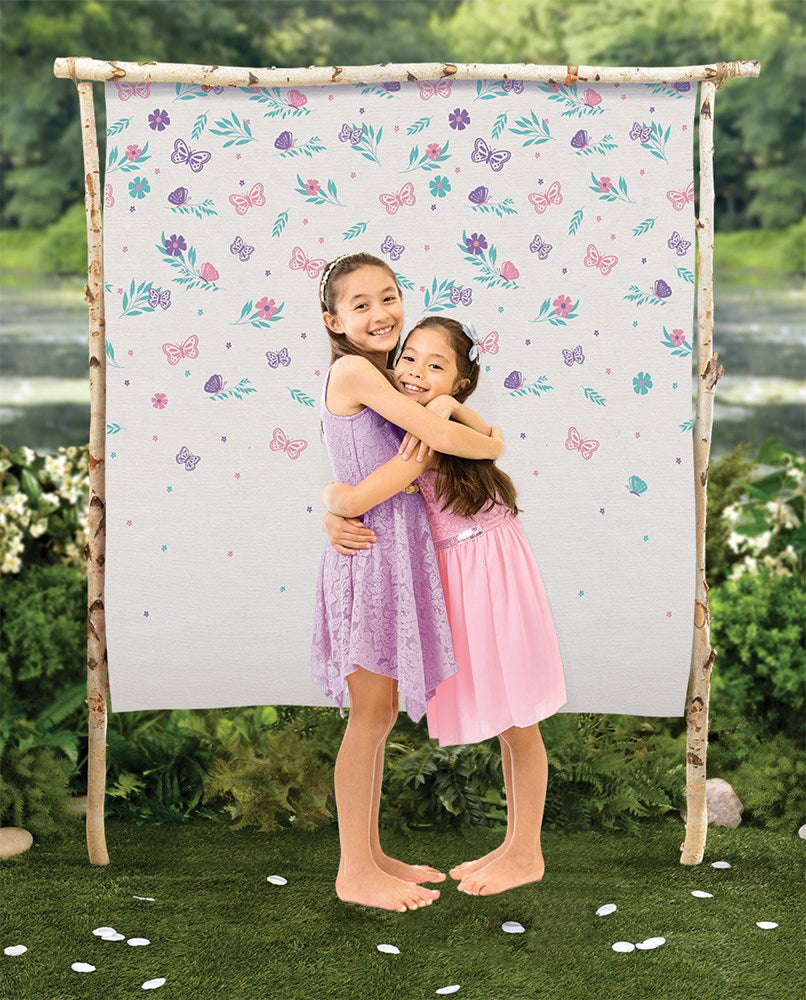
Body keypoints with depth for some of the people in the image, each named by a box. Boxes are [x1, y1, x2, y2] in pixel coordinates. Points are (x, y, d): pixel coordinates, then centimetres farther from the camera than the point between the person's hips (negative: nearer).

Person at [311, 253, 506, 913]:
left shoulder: (381, 380, 14)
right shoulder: (352, 370, -12)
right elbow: (439, 436, -16)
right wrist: (495, 445, 1)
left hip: (401, 550, 9)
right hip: (370, 552, -9)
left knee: (382, 712, 13)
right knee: (371, 715, -3)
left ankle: (370, 854, 23)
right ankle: (355, 872, 7)